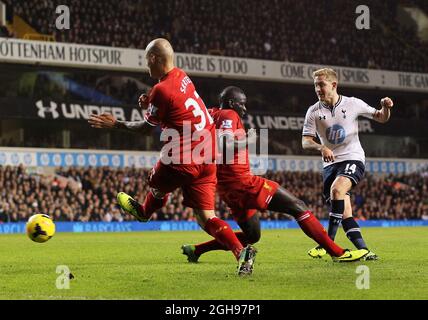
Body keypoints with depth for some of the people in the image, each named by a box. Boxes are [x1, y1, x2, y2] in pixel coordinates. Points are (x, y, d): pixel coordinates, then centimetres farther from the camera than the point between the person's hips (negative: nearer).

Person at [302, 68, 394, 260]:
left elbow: (380, 118, 11)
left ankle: (328, 243, -28)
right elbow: (305, 142, -3)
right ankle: (363, 250, 0)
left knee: (337, 189, -30)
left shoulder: (352, 104, -1)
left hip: (353, 159, -3)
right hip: (330, 164, 4)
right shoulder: (314, 112, 1)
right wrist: (321, 147, -23)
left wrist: (386, 108, -12)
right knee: (345, 213, -5)